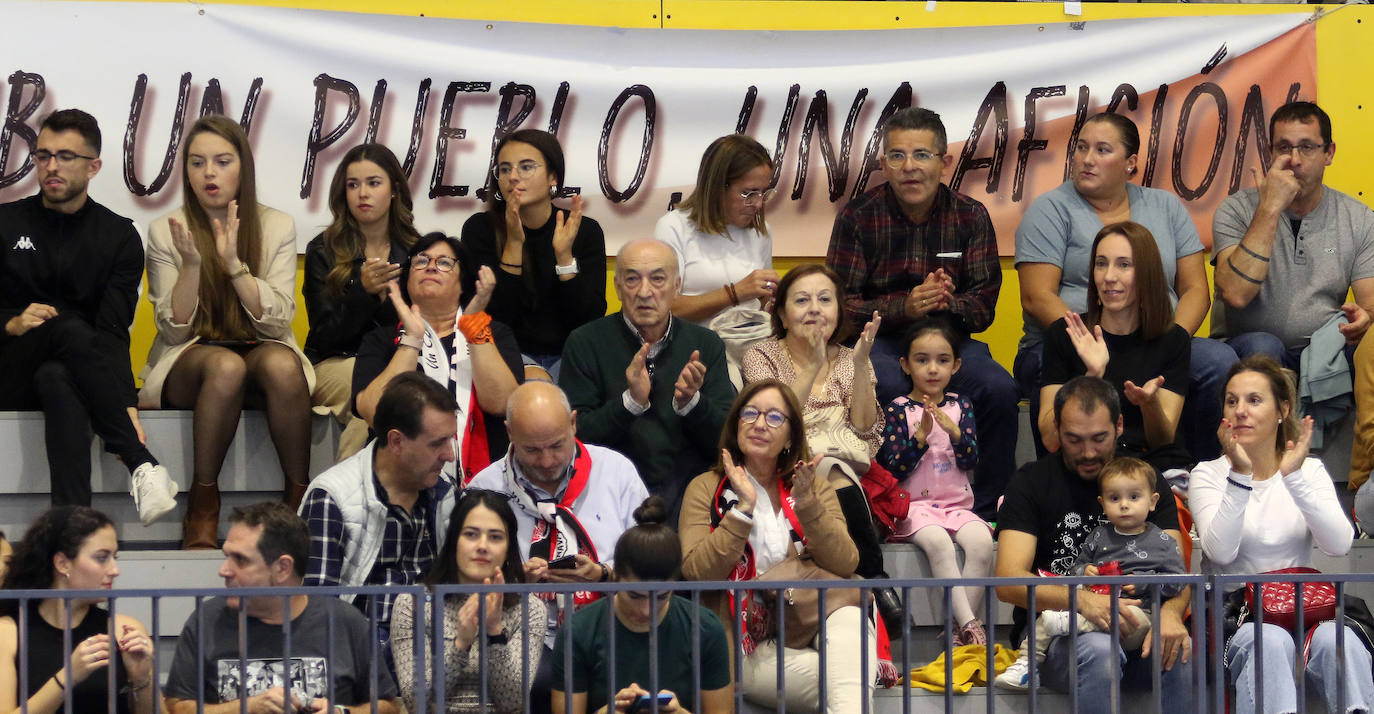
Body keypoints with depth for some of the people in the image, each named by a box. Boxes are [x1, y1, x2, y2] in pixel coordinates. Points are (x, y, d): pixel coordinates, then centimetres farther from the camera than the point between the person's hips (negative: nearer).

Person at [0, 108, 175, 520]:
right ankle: (141, 463, -45)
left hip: (68, 371, 0)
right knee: (67, 327, -34)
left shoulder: (119, 237, 7)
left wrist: (127, 405, -22)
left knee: (58, 381, -38)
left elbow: (113, 332, -6)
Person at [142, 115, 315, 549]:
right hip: (188, 363, -1)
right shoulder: (166, 232, 0)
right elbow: (174, 331, -5)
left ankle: (300, 497, -24)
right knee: (226, 366, -37)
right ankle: (202, 508, -28)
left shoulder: (276, 227, 2)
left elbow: (277, 322, -8)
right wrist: (190, 264, -20)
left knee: (281, 364, -36)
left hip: (261, 353, 1)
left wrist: (233, 262, -20)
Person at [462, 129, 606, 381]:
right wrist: (514, 244, -16)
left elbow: (592, 319, -5)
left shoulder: (586, 231, 2)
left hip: (569, 354, 2)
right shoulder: (480, 229, -1)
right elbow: (493, 318, -9)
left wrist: (564, 254, -16)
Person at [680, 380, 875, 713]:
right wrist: (743, 508, -12)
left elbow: (846, 565, -1)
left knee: (850, 617, -36)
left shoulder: (816, 488, 17)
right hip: (745, 649, -3)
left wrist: (807, 504, -13)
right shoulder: (707, 488, 11)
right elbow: (696, 571, -6)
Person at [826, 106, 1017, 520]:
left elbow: (985, 304, 3)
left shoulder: (970, 217, 4)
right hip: (880, 341, -2)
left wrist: (946, 303, -21)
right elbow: (841, 305, -5)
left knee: (1000, 390, -26)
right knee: (889, 389, -36)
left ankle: (987, 512, -12)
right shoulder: (858, 217, -1)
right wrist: (904, 307, -22)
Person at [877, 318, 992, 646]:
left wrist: (954, 432, -17)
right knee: (939, 542, -35)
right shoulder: (897, 409, 1)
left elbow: (970, 460, 1)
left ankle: (960, 630, -23)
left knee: (981, 542, -28)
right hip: (914, 505, -3)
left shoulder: (960, 406, 11)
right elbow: (893, 469, -6)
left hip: (957, 504, 3)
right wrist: (920, 436, -18)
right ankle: (970, 624, -34)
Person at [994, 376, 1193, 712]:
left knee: (1178, 647, -31)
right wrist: (1082, 601, -28)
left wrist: (1170, 612, -24)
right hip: (1052, 632, -2)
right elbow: (1007, 582, -10)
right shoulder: (1032, 482, 2)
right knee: (1100, 649, -36)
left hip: (1133, 629, 2)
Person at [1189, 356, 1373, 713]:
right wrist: (1240, 475, -22)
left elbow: (1339, 544, -9)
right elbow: (1221, 550, -14)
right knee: (1271, 641, -36)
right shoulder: (1208, 475, 5)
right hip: (1231, 616, -2)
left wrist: (1294, 478, -19)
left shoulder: (1309, 470, 11)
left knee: (1336, 639, -33)